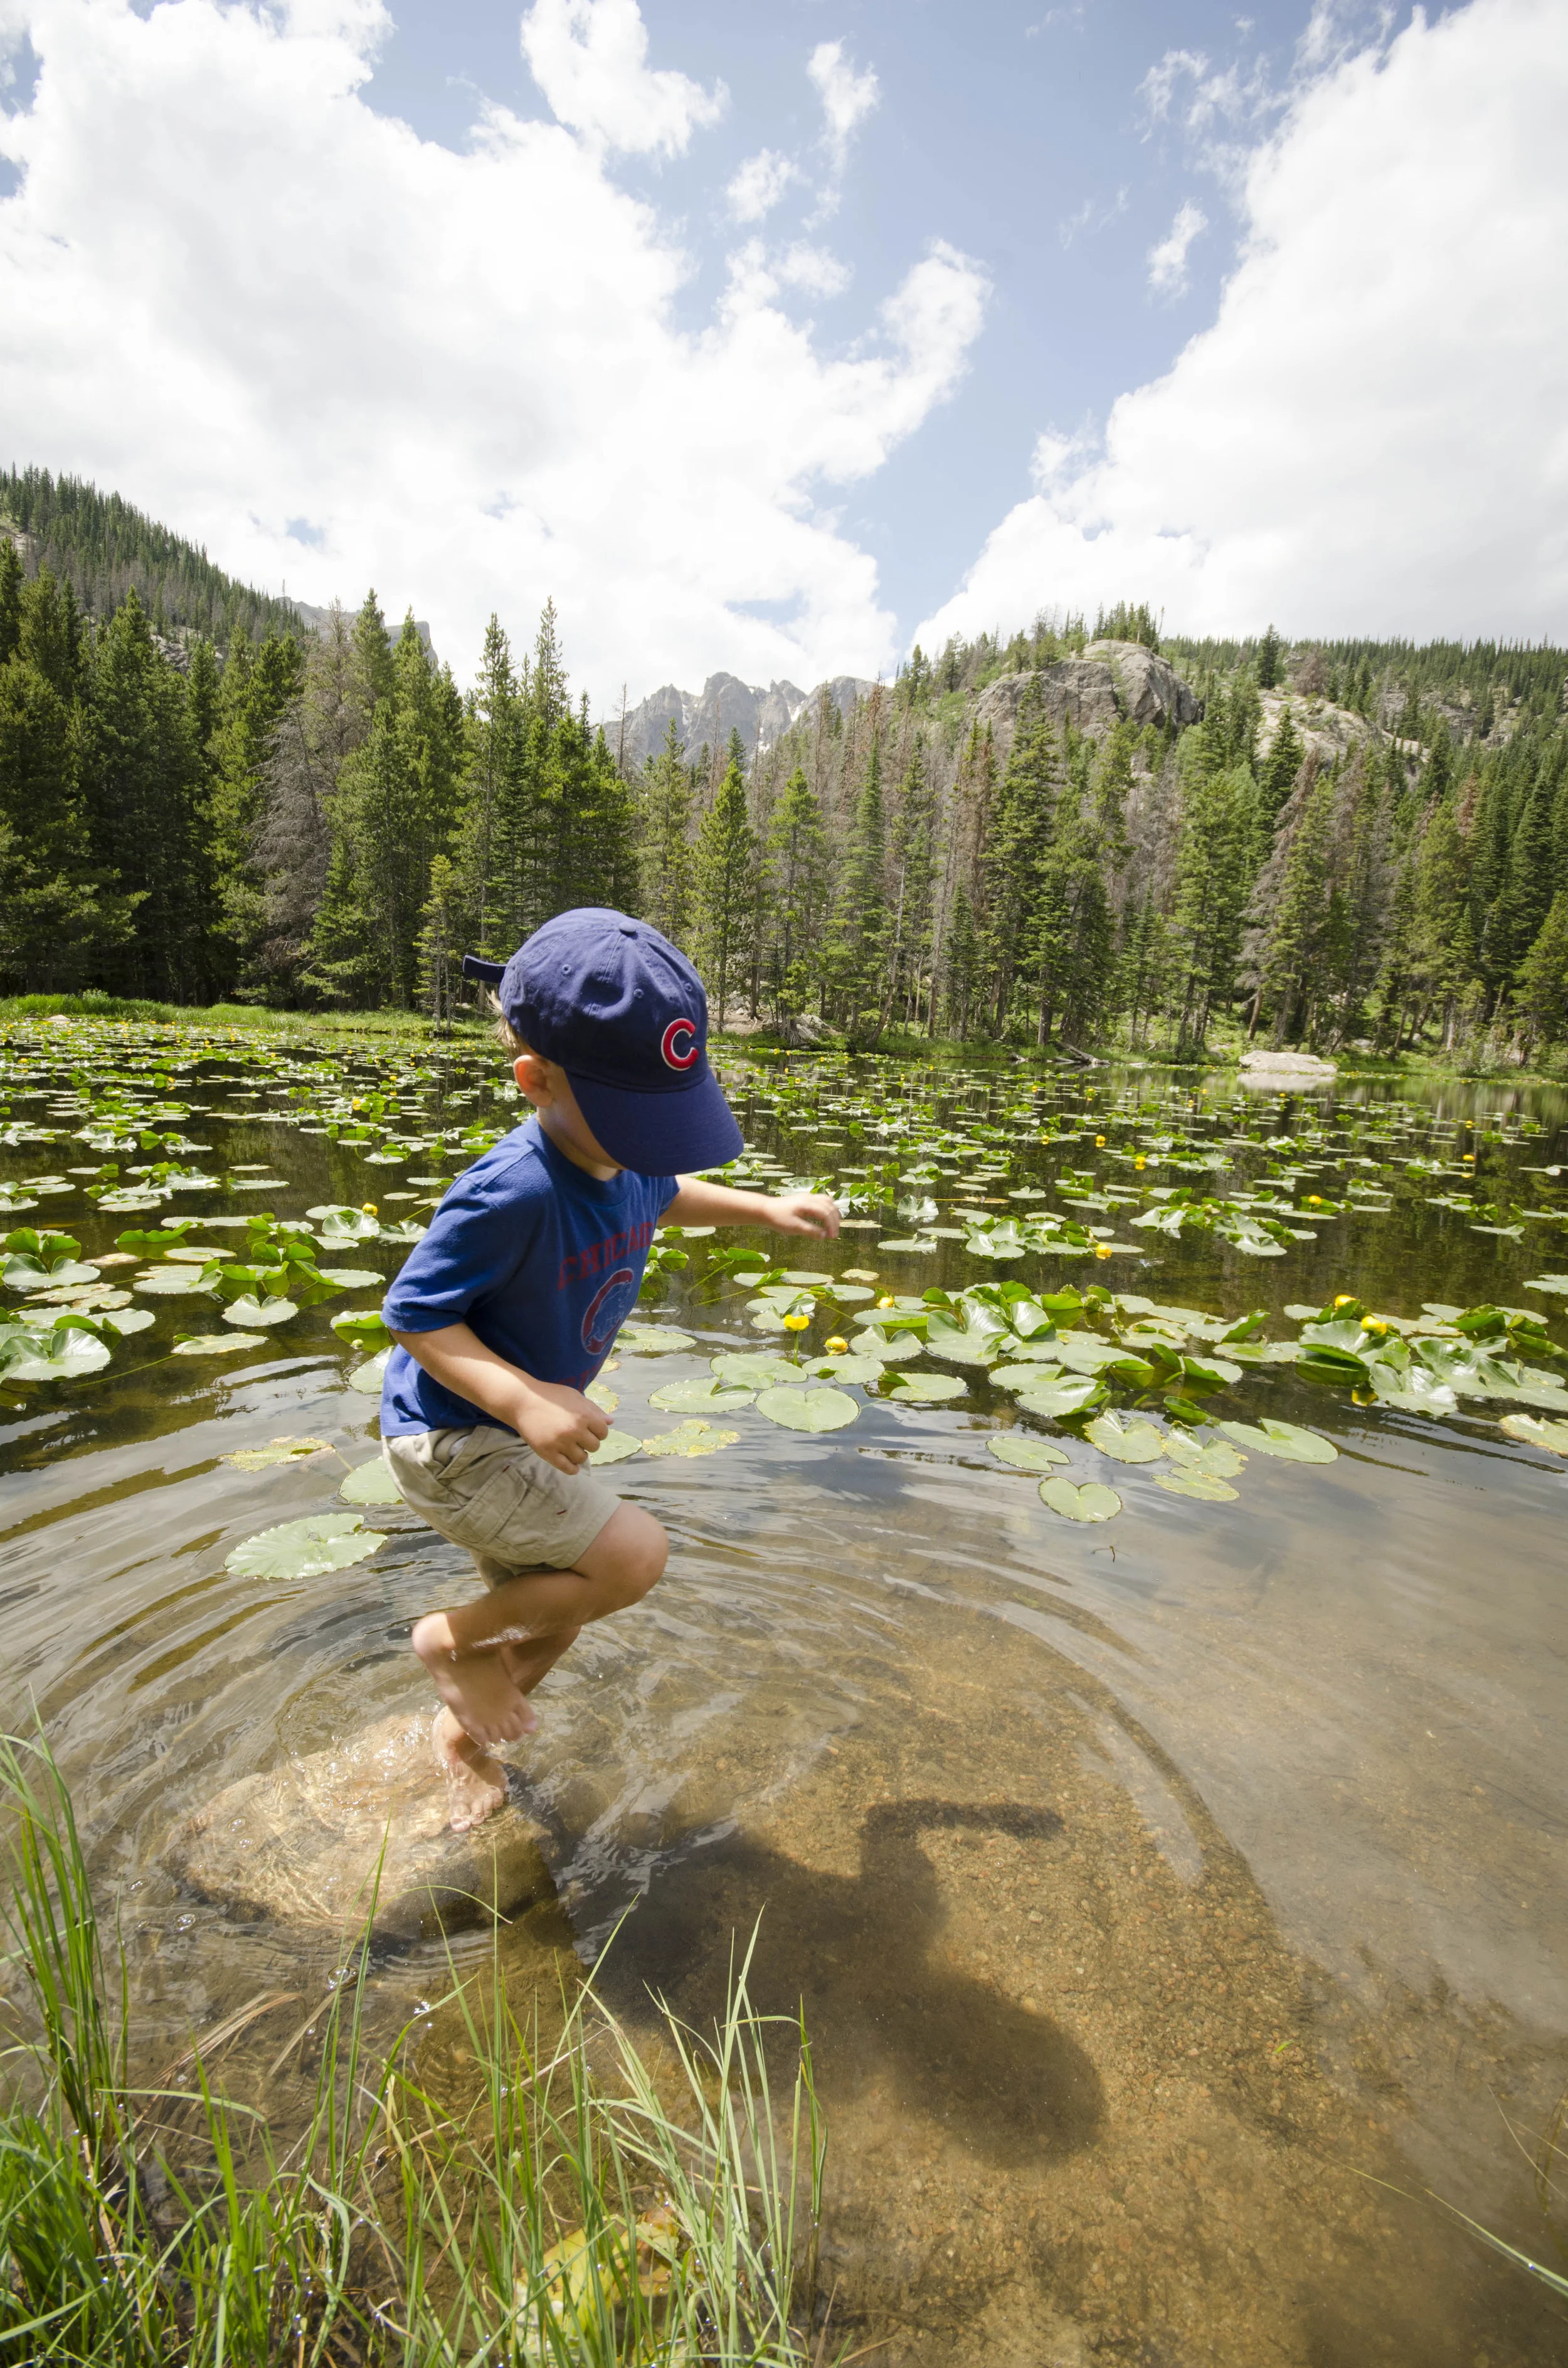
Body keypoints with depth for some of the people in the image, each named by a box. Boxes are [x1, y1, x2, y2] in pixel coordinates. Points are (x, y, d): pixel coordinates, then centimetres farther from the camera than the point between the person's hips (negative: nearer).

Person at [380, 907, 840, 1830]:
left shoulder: (618, 1154, -7)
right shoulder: (512, 1194, -34)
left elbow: (661, 1195, 17)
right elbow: (414, 1313, -26)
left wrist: (766, 1208, 9)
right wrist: (522, 1400, -38)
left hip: (528, 1431, 9)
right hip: (451, 1440, -9)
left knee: (562, 1611, 19)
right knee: (634, 1557, -17)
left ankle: (465, 1734, 49)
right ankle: (454, 1640, 8)